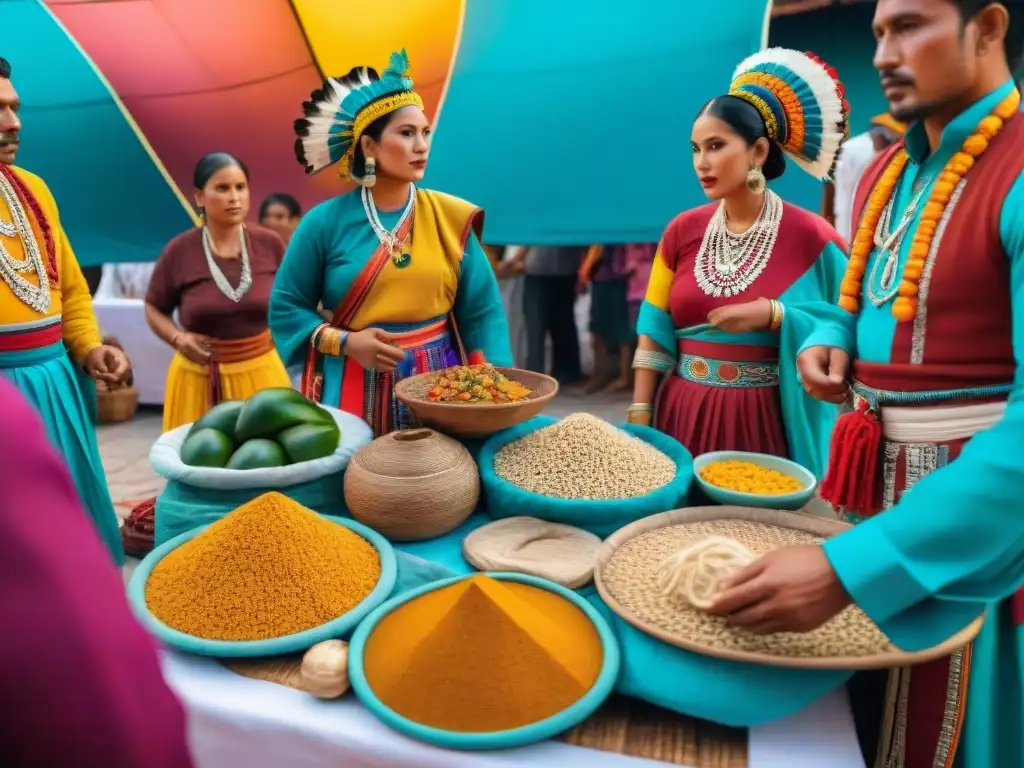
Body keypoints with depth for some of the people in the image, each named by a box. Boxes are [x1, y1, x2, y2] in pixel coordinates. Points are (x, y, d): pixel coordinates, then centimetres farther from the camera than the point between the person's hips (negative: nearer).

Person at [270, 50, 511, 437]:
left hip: (438, 385, 2)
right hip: (352, 390, -1)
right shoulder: (325, 222, -2)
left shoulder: (451, 218, 2)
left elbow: (481, 312, -1)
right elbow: (286, 306, 3)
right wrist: (345, 342, -13)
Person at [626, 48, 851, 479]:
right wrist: (638, 417, -1)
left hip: (768, 422, -3)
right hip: (683, 416, 3)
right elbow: (654, 333, 4)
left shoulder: (810, 236, -5)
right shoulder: (682, 230, 3)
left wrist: (775, 316, -18)